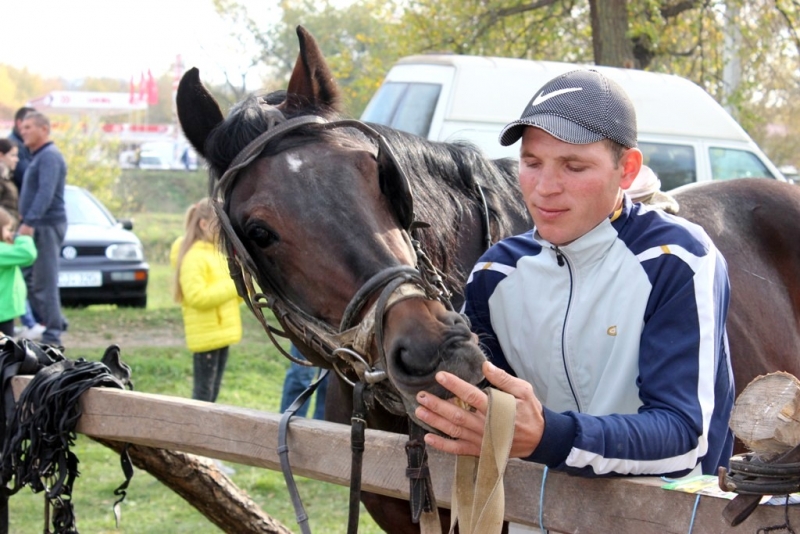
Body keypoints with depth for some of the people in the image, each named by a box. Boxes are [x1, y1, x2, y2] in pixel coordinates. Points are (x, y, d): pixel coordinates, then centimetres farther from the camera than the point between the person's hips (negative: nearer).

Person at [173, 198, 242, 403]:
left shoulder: (216, 254, 16)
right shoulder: (194, 257, -13)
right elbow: (197, 297, -23)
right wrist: (233, 286, -21)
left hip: (222, 332, 9)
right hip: (206, 336, -9)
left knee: (213, 391, 11)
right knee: (203, 392, -7)